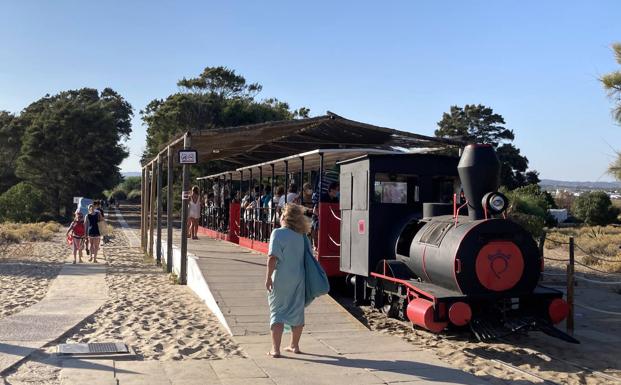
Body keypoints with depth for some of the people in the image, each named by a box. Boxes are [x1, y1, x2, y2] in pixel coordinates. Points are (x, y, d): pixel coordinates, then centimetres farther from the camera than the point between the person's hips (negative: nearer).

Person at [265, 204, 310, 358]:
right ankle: (294, 345, 28)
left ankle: (275, 349, -2)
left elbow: (272, 257, -19)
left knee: (277, 312, 3)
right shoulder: (301, 235, 4)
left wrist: (268, 277, -14)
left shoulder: (278, 233, -12)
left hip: (280, 279, -5)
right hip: (298, 278, 5)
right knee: (297, 312, 15)